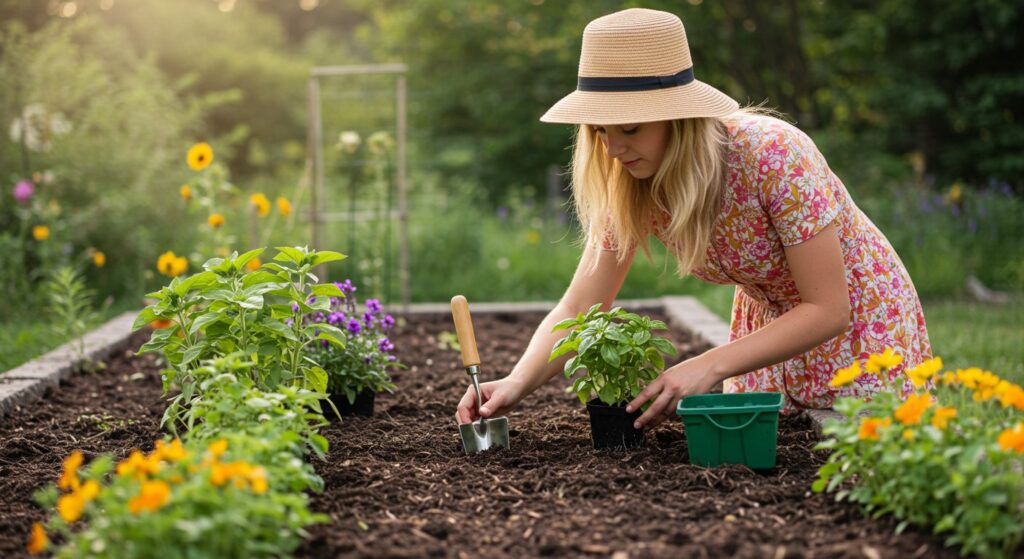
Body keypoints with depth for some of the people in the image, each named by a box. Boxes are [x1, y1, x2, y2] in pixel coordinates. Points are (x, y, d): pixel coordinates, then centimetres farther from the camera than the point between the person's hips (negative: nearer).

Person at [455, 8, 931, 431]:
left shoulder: (773, 154, -35)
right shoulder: (630, 184, -18)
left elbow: (828, 310, -32)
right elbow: (578, 309, -18)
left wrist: (708, 368, -42)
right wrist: (517, 382, -37)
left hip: (857, 323, -5)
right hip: (768, 325, 5)